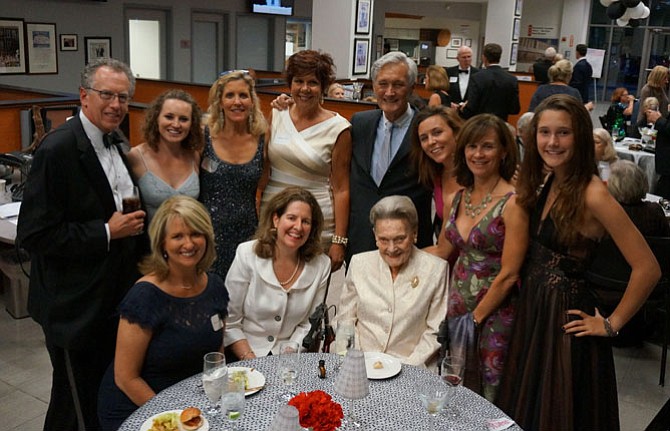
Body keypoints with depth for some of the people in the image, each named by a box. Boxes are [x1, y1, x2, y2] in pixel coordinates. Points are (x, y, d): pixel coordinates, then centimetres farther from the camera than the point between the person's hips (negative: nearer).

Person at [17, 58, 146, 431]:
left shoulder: (116, 144, 8)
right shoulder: (58, 149, -19)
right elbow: (33, 235, -21)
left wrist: (132, 224, 5)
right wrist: (106, 232, -21)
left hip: (114, 297, 8)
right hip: (75, 305, -8)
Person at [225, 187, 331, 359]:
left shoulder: (321, 264, -1)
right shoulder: (247, 254, -6)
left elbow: (308, 324, 5)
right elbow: (229, 321, -4)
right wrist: (251, 362, -13)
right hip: (243, 355, -1)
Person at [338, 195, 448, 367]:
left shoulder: (436, 269, -1)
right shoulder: (359, 263, 5)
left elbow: (435, 331, 1)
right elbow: (345, 321, 10)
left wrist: (409, 367, -10)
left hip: (411, 367, -1)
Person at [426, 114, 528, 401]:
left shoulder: (513, 203, -15)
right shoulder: (455, 200, 5)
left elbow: (508, 275, -15)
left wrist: (476, 317, -10)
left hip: (495, 315, -6)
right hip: (457, 307, 6)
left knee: (492, 399, 7)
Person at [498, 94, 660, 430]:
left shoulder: (592, 194, -21)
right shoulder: (546, 183, 3)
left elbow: (647, 269, -22)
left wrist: (611, 324, -14)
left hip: (565, 318, -7)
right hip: (531, 309, 8)